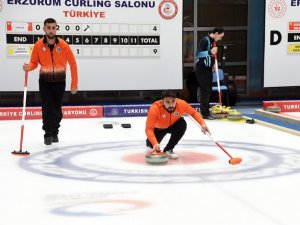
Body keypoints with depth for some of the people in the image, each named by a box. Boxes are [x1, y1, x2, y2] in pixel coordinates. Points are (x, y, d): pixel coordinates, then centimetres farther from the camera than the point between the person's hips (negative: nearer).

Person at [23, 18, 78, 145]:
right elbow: (34, 62, -2)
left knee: (57, 109, 9)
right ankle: (48, 134, 4)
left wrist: (74, 84, -7)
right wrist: (28, 67, -27)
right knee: (47, 108, -7)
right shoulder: (38, 45, -13)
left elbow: (72, 63, -8)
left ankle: (55, 133, 28)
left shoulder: (63, 45, -16)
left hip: (59, 81, 0)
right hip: (45, 81, 0)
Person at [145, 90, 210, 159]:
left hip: (172, 125, 2)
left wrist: (202, 123, -27)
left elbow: (194, 112, -12)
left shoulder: (181, 104, -31)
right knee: (152, 145, -16)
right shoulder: (155, 108, -40)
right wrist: (155, 143, -55)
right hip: (158, 128, -1)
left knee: (182, 124, -29)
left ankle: (168, 149, -13)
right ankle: (149, 144, 26)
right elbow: (149, 129, -40)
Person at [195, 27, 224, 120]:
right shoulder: (205, 40, -16)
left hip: (208, 69, 9)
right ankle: (205, 114, -7)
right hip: (202, 70, -9)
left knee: (208, 91, 10)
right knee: (205, 91, -9)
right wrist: (210, 52, -33)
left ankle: (206, 112, 16)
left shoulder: (212, 41, 13)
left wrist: (213, 63, 10)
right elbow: (198, 54, -23)